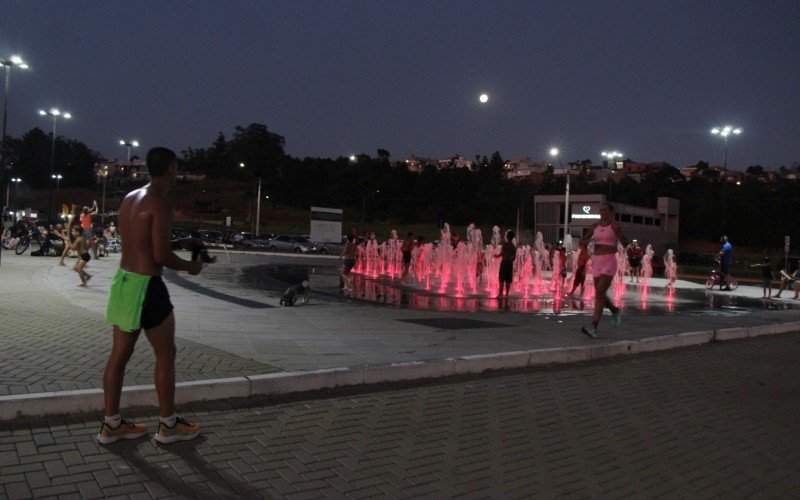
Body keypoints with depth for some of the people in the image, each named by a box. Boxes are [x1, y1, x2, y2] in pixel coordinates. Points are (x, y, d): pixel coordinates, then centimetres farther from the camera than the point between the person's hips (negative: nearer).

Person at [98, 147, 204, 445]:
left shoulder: (130, 198, 10)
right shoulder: (160, 203, -16)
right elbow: (161, 256, -19)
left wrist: (178, 245, 19)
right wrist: (189, 267, -2)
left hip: (123, 279, 9)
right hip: (146, 285, -9)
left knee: (120, 353, 14)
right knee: (165, 355, 5)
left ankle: (111, 424, 23)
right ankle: (168, 425, 15)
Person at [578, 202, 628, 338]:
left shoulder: (615, 226, -3)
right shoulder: (595, 226, 12)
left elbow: (626, 244, -4)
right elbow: (582, 241, 14)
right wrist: (587, 240, -9)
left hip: (609, 262, -6)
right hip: (597, 262, 6)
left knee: (599, 294, -18)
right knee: (600, 295, 13)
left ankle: (593, 327, -22)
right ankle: (615, 311, 43)